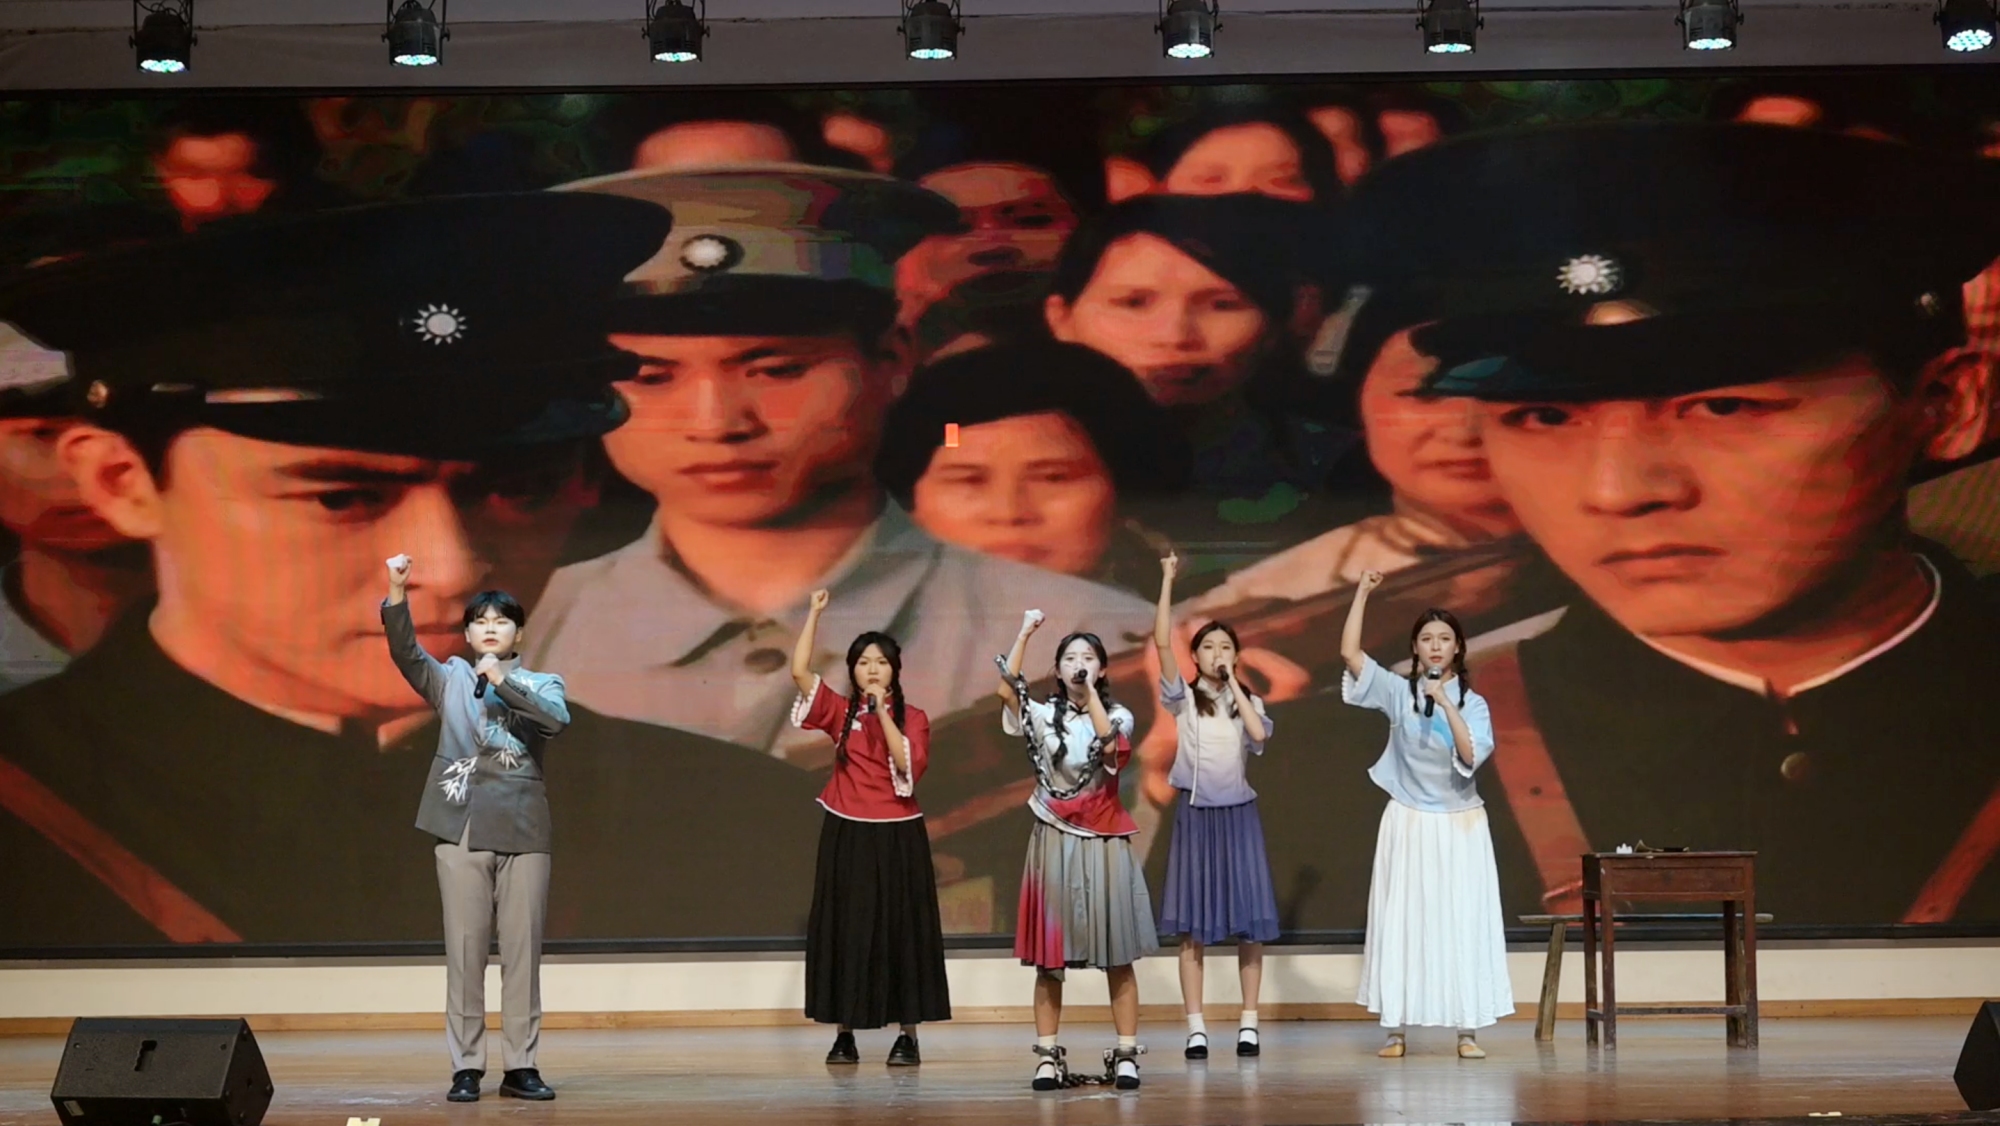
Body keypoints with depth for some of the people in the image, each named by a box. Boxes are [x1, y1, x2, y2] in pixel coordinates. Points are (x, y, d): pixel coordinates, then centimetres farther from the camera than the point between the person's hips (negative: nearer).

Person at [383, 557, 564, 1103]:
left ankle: (521, 1066, 7)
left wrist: (501, 681, -17)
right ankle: (466, 1067, 4)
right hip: (462, 829, 0)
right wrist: (397, 595, -19)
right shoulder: (451, 679, 13)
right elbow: (405, 652, -4)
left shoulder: (542, 683, 11)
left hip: (522, 830, 0)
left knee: (522, 950, 1)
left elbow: (556, 720, -10)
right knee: (464, 950, 0)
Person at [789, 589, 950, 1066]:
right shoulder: (840, 713, 5)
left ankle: (908, 1035, 6)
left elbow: (908, 763, -16)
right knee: (845, 929, 1)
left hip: (897, 836, -1)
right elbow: (800, 672, -6)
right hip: (847, 834, 1)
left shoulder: (912, 718, 2)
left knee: (899, 929, 1)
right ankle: (845, 1033, 8)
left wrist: (882, 710, -18)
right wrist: (814, 613, -7)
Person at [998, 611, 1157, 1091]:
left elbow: (1110, 745, -19)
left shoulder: (1118, 715, 4)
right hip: (1054, 842, 0)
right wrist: (1026, 632, -15)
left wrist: (1091, 692, -18)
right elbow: (1006, 688, -14)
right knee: (1049, 957, 0)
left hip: (1105, 842, 0)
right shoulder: (1043, 714, 5)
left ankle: (1126, 1054, 3)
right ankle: (1048, 1056, 5)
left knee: (1117, 955, -1)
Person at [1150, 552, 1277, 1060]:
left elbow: (1258, 734, -14)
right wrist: (1168, 581, -10)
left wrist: (1234, 684, -7)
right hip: (1195, 814, -1)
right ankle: (1196, 1028, 1)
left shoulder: (1248, 701, 8)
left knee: (1249, 923, 0)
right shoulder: (1183, 698, 2)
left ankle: (1248, 1024, 6)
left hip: (1238, 814, 1)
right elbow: (1161, 642, -10)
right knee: (1192, 927, -2)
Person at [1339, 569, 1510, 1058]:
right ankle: (1395, 1029, 3)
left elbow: (1471, 756, -18)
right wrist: (1362, 593, -11)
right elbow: (1349, 652, -9)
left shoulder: (1472, 703, -3)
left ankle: (1468, 1030, 3)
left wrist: (1446, 704, -24)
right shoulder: (1399, 693, -1)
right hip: (1407, 824, 0)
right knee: (1401, 924, 0)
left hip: (1460, 828, 0)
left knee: (1462, 925, -1)